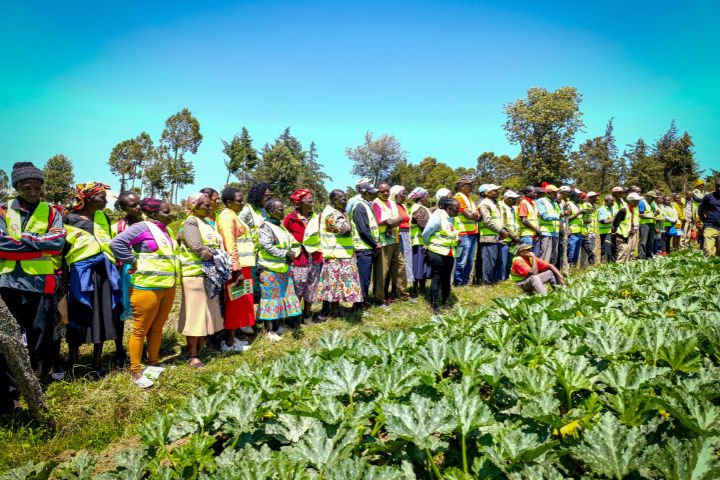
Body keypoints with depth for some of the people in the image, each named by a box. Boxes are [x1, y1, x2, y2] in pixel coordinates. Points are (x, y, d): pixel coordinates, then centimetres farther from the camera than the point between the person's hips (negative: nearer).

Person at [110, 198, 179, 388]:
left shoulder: (167, 230, 15)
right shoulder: (142, 227, -11)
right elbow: (116, 243, -18)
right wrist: (133, 262, -16)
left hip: (168, 287, 8)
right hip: (147, 287, -8)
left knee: (157, 328, 18)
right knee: (140, 330, 2)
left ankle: (153, 363, 32)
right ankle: (135, 372, 12)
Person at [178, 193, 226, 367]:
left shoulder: (206, 222, 18)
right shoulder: (191, 222, -8)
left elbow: (217, 245, 19)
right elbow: (198, 248, -18)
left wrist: (216, 256, 1)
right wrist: (215, 256, -8)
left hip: (210, 275, 9)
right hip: (196, 274, -9)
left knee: (207, 313, 12)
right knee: (195, 314, -2)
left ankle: (200, 349, 23)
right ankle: (192, 355, 7)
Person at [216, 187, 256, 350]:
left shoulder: (233, 215, 18)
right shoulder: (227, 216, -12)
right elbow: (230, 245, -20)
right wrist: (238, 269, -24)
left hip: (242, 265, 10)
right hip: (236, 267, -10)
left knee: (239, 303, 14)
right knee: (234, 303, -3)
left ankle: (232, 338, 23)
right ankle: (229, 342, 5)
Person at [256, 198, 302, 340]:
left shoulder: (280, 226, 13)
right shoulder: (265, 226, -12)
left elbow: (291, 242, 17)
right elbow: (268, 247, -20)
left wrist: (292, 254, -2)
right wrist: (286, 254, -17)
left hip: (283, 269, 8)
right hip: (270, 270, -8)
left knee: (282, 296, 13)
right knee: (270, 297, 0)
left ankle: (278, 325, 24)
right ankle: (269, 330, 9)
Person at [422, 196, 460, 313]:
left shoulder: (452, 218, 10)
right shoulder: (438, 216, -17)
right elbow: (426, 234, -13)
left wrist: (457, 240, 7)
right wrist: (430, 245, 1)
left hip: (449, 253, 8)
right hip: (437, 252, -8)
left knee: (447, 278, 14)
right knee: (437, 278, -4)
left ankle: (446, 302, 27)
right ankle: (435, 306, 2)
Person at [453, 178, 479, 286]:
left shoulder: (468, 197, 20)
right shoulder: (459, 197, -9)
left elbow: (477, 215, 18)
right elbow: (468, 215, -16)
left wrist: (474, 214, -4)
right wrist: (475, 214, 3)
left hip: (473, 232, 9)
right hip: (464, 233, -9)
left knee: (470, 261, 12)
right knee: (461, 261, -6)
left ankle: (466, 281, 20)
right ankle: (458, 283, 0)